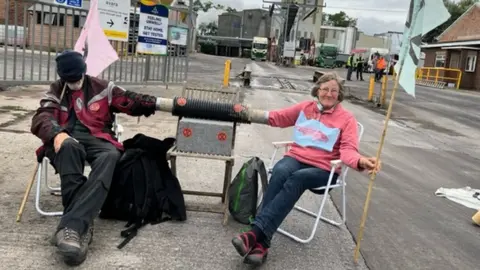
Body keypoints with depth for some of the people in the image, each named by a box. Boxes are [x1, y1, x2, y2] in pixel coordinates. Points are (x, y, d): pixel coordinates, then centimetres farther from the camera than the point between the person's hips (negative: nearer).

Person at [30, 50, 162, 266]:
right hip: (66, 140, 0)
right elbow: (41, 118, 4)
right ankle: (83, 223, -45)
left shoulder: (102, 88, 18)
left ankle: (71, 226, -52)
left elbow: (131, 102, 12)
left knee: (110, 156, -38)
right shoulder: (55, 92, 20)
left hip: (95, 138, 0)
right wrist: (57, 133, -19)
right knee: (69, 147, -40)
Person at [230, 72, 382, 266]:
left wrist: (360, 161, -33)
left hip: (323, 169, -2)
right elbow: (279, 117, 21)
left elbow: (348, 149, -9)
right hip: (296, 158, 3)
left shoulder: (346, 118, 2)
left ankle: (256, 233, -42)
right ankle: (261, 242, -40)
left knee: (296, 179, -35)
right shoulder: (305, 107, 14)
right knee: (280, 171, -33)